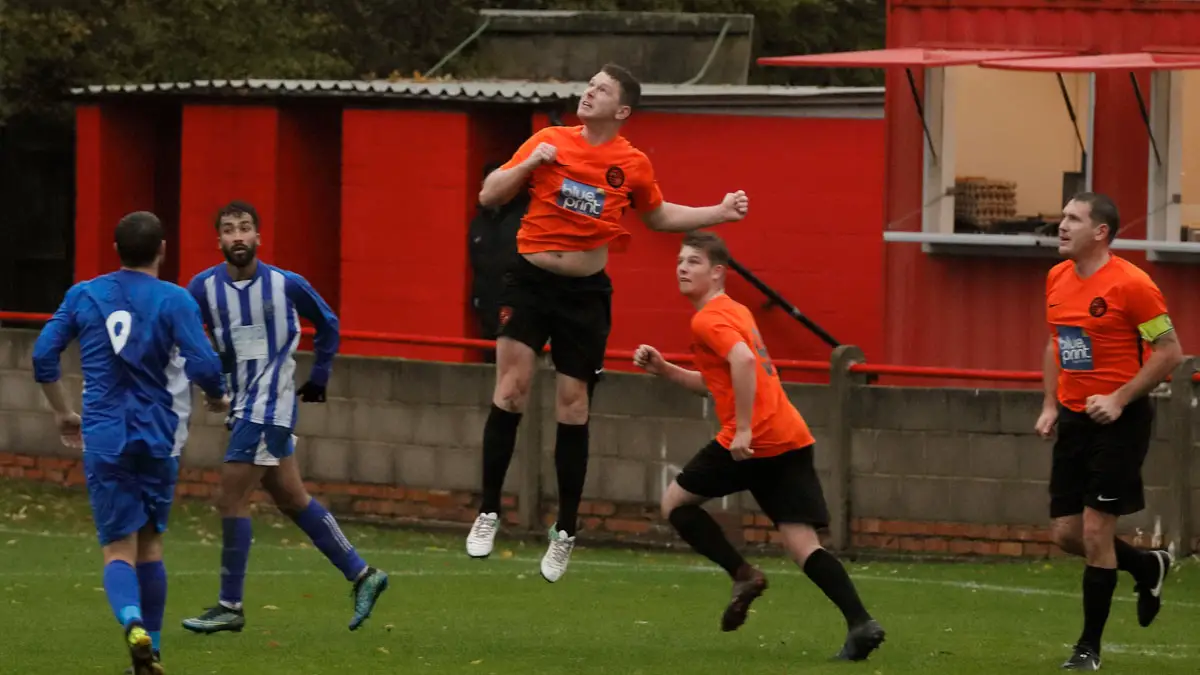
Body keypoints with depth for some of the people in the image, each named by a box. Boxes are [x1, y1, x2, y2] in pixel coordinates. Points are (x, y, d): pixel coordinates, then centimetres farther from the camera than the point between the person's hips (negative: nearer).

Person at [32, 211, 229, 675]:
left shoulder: (83, 296, 5)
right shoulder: (174, 301, -5)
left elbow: (43, 355, 5)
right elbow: (203, 366, -14)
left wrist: (62, 412, 20)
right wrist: (217, 400, 9)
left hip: (103, 440, 0)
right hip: (158, 439, 0)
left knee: (119, 550, -2)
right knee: (149, 544, 17)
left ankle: (133, 624, -30)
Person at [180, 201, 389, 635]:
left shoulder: (286, 285, -7)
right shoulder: (204, 288, -1)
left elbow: (327, 324, 9)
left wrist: (319, 377, 9)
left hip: (269, 406, -5)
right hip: (243, 405, 5)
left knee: (232, 500, -10)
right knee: (293, 500, 11)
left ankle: (230, 607, -2)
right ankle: (361, 574, 22)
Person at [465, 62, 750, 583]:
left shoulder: (633, 165, 2)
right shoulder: (550, 142, 0)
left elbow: (658, 216, 21)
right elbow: (489, 196, 2)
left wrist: (720, 213, 12)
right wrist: (530, 163, -14)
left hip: (587, 292, 1)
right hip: (531, 281, -1)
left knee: (573, 405, 2)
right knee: (511, 387, -15)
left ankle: (565, 533, 14)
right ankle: (488, 513, -6)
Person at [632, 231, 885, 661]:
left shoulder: (708, 319, -5)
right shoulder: (735, 312, 24)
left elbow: (743, 361, -24)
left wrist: (743, 430, -24)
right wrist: (664, 370, 22)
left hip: (754, 441, -9)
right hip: (792, 439, 9)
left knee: (676, 502, 10)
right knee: (803, 544, 2)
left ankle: (743, 574, -1)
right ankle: (861, 624, -14)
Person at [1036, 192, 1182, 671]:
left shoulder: (1130, 284, -16)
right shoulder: (1057, 279, 6)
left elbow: (1170, 352, -13)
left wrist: (1119, 400, -19)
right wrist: (1050, 405, 9)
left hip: (1120, 420, -7)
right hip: (1074, 417, 7)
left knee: (1095, 531, -6)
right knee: (1066, 534, 7)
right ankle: (1149, 567, 34)